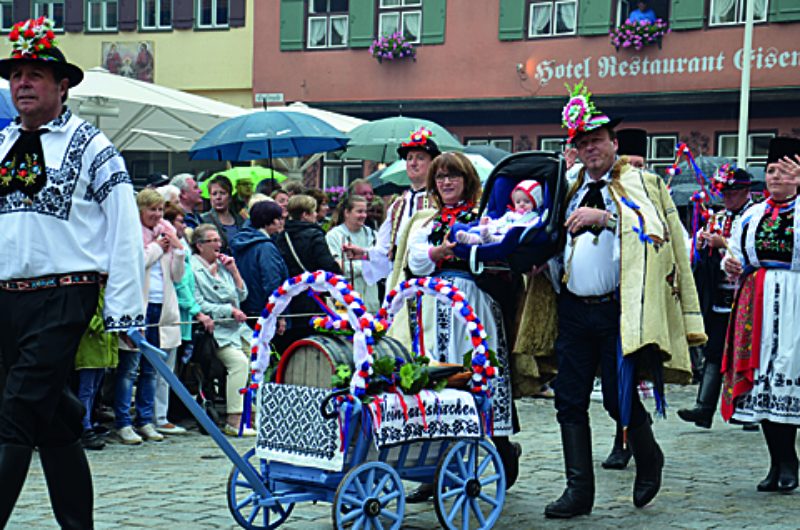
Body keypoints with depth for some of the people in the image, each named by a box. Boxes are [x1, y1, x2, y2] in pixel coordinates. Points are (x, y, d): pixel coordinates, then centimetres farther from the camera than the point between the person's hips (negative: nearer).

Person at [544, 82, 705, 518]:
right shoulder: (572, 190, 17)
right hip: (574, 308, 5)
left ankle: (648, 458, 27)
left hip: (619, 309, -5)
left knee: (619, 398, -3)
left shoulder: (641, 182, 3)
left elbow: (654, 229, -14)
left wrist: (604, 216, -21)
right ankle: (579, 490, 9)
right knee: (570, 401, 1)